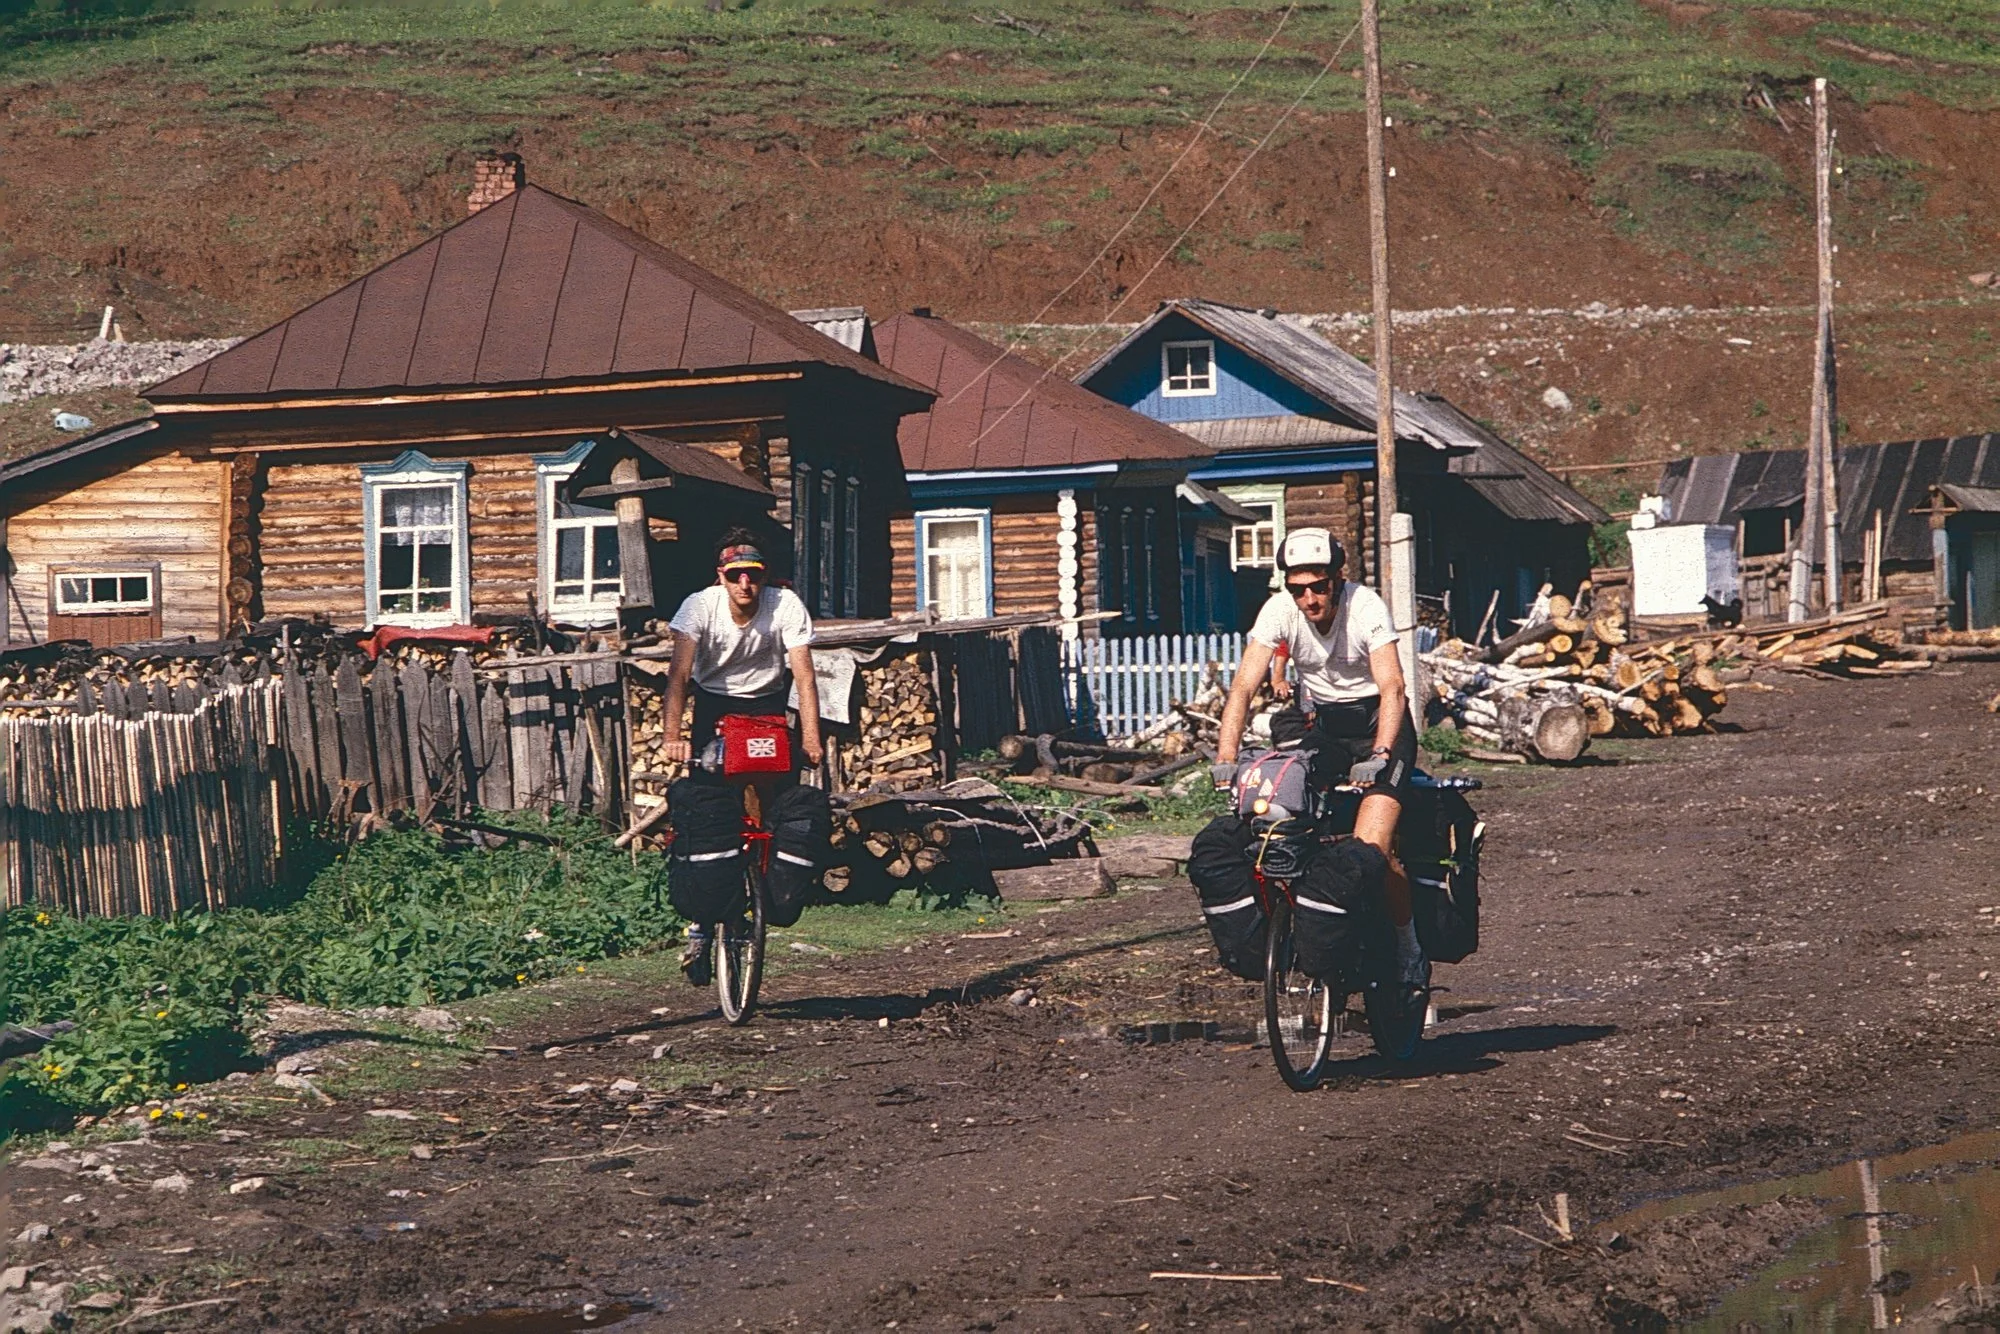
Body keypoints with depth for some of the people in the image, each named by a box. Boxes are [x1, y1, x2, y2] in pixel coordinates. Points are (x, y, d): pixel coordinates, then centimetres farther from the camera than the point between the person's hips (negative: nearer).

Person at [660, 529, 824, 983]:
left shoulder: (787, 606, -21)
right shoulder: (700, 606, -21)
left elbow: (804, 676, -24)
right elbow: (679, 674, -29)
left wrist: (811, 739, -35)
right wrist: (674, 736, -42)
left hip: (767, 705, 1)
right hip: (714, 703, -1)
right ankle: (700, 927, -9)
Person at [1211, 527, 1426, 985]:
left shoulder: (1365, 606, -22)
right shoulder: (1278, 611, -15)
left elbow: (1392, 688, -30)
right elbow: (1243, 686, -18)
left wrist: (1378, 757, -44)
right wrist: (1225, 758, -31)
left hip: (1376, 721, -4)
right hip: (1319, 722, 4)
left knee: (1371, 848, -20)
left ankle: (1409, 950, 0)